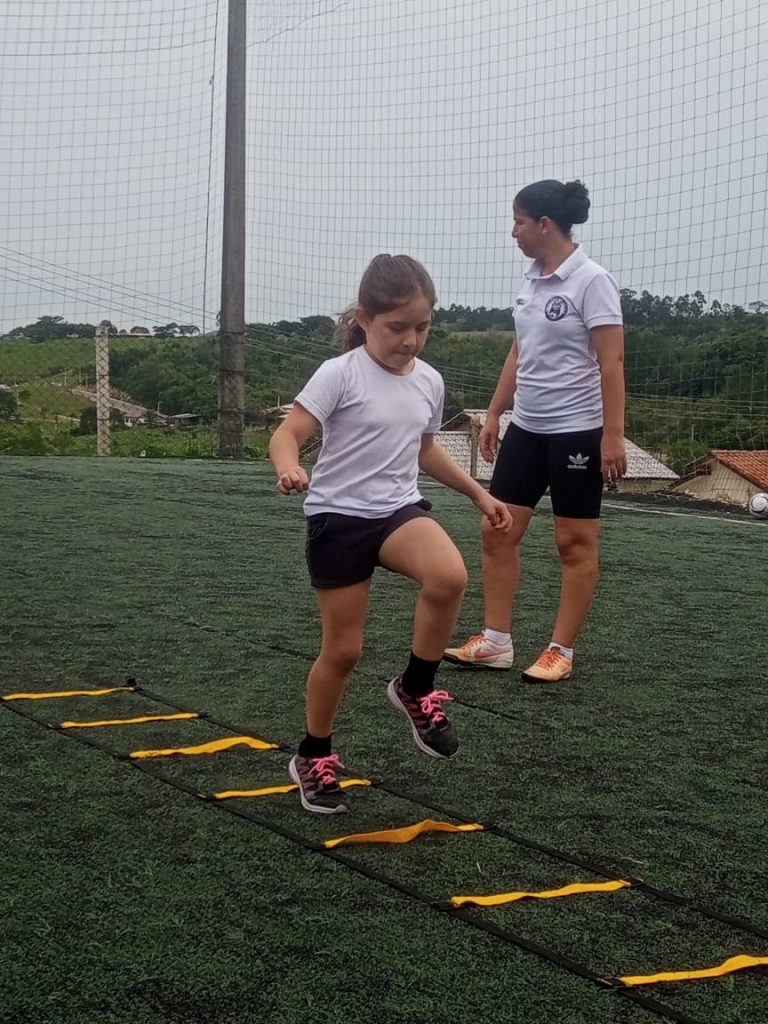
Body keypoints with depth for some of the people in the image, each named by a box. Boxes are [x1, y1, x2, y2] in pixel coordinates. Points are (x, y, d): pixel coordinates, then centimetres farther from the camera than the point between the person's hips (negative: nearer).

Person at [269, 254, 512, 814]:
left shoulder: (429, 381, 5)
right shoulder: (340, 374, -13)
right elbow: (286, 435, -20)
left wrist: (479, 493, 23)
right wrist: (289, 468, -42)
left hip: (401, 510, 4)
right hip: (339, 517, -4)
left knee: (449, 576, -28)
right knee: (343, 649, 2)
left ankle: (416, 691, -4)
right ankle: (314, 758, 25)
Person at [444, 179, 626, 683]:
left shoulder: (591, 280, -13)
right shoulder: (532, 279, 10)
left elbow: (611, 362, -17)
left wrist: (613, 435, -22)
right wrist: (494, 414, 15)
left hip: (577, 431, -8)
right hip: (526, 428, 8)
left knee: (575, 543, 3)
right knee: (498, 531, 6)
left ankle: (561, 652, 11)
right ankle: (496, 642, 15)